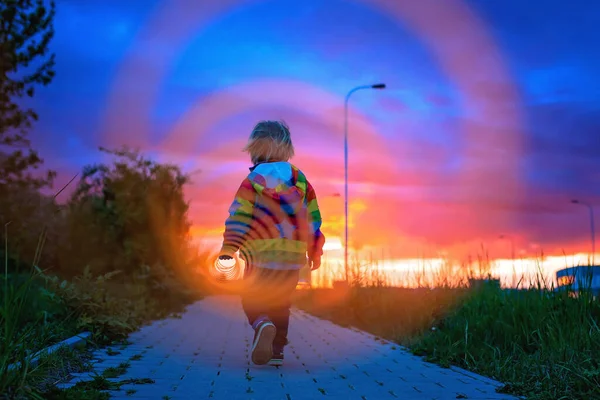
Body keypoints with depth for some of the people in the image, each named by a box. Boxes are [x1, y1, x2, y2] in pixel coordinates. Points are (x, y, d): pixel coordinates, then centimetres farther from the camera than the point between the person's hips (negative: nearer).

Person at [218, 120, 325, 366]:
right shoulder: (300, 180, 8)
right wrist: (315, 252, 19)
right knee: (281, 304, 19)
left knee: (252, 299, 9)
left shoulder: (254, 179, -4)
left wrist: (228, 248, -15)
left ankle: (262, 324, -22)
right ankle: (277, 350, 17)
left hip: (261, 256, -3)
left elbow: (239, 214, -12)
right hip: (293, 257, 4)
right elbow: (313, 218, 10)